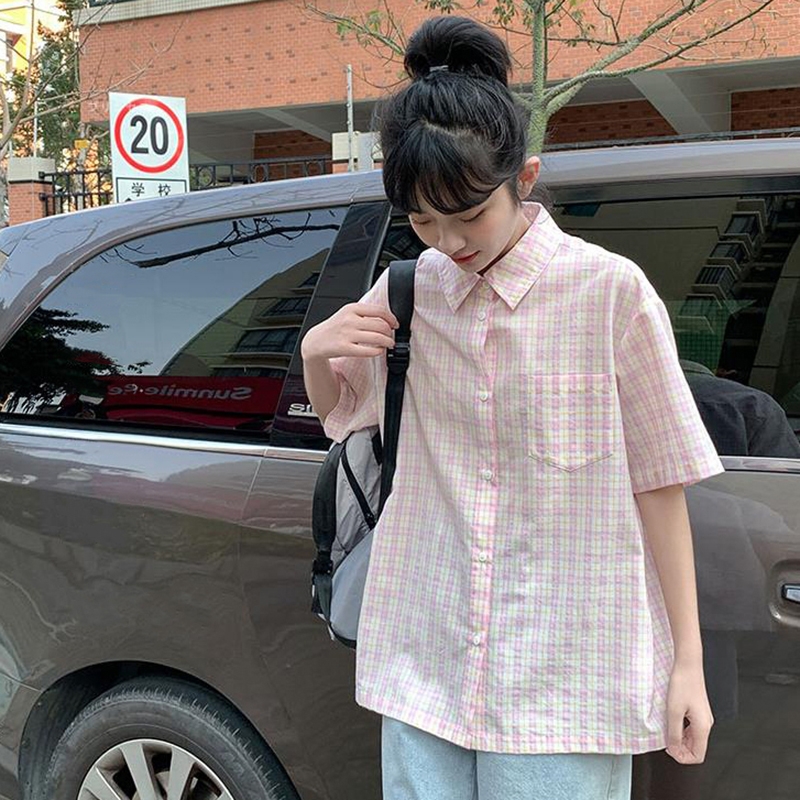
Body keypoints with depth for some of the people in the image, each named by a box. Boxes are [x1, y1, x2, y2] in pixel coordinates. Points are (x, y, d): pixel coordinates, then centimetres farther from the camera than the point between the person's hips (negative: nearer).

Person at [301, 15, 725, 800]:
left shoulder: (609, 292, -10)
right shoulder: (407, 291, 2)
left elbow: (660, 484, -5)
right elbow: (340, 410, 20)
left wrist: (688, 662, -3)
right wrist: (316, 352, -3)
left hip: (565, 678, -3)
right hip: (427, 658, 4)